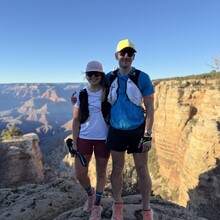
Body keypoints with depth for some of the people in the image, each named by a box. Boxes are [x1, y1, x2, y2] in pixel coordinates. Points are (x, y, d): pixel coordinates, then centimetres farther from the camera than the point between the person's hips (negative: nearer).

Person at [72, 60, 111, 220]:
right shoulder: (81, 95, 1)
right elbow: (76, 120, 3)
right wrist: (74, 142, -1)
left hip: (103, 138, -1)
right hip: (84, 138, 2)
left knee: (101, 173, 11)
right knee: (80, 173, 4)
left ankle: (97, 205, 33)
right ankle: (90, 194, 38)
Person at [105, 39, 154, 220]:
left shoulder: (142, 78, -9)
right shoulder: (109, 78, 0)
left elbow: (150, 108, -7)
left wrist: (148, 134, -13)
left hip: (137, 131, -2)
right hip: (116, 130, 3)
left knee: (142, 170, 6)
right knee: (117, 168, 12)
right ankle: (118, 205, 33)